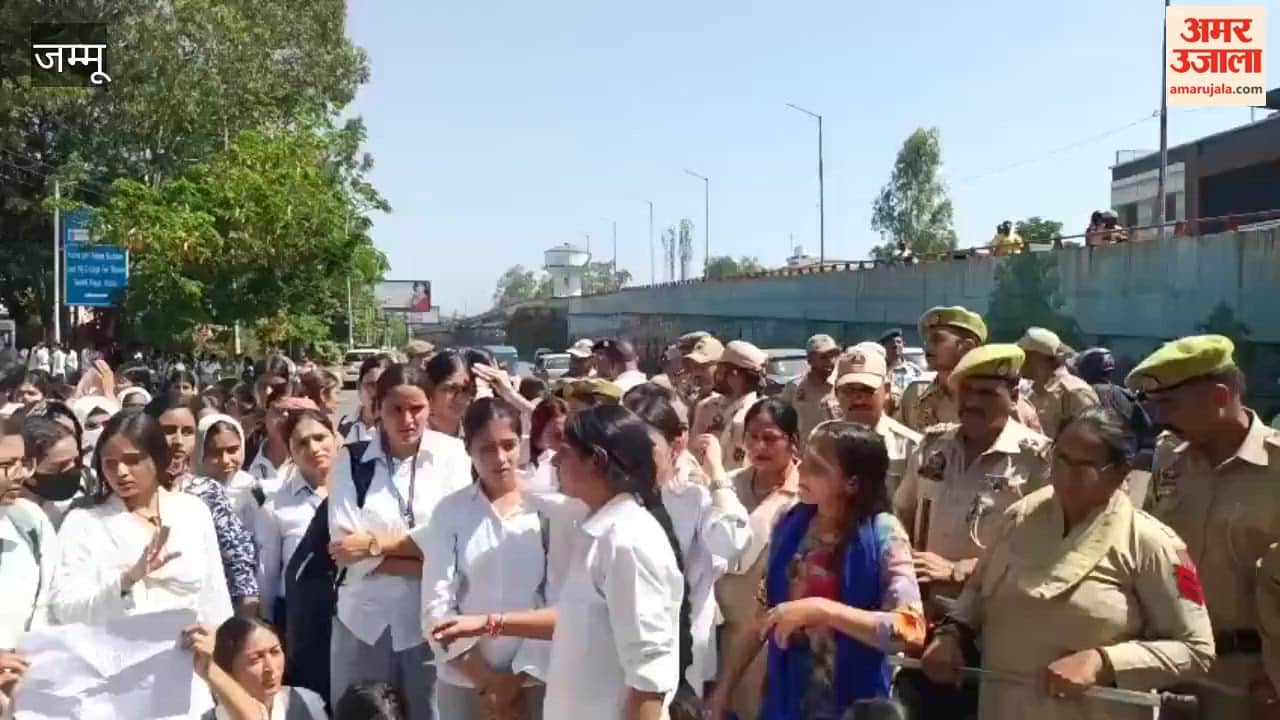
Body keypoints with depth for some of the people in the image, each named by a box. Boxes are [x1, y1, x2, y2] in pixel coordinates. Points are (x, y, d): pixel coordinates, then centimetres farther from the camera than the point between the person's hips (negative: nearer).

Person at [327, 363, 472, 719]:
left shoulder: (451, 453, -3)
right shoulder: (351, 459, -1)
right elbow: (346, 545, -10)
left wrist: (375, 544, -14)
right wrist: (433, 563, -16)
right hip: (365, 618, 1)